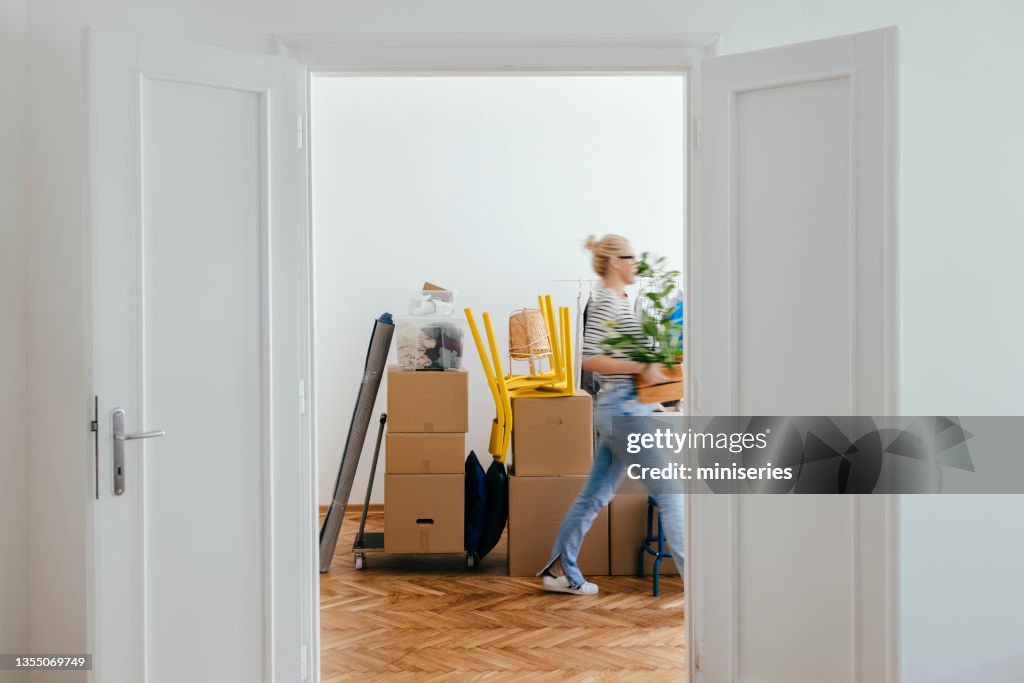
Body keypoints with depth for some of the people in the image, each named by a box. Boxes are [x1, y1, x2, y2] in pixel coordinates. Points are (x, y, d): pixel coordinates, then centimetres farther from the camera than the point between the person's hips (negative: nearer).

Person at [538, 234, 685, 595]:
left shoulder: (619, 301, 16)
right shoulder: (605, 301, -14)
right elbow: (590, 359, -22)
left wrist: (651, 365, 14)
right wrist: (641, 368, -21)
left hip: (623, 408, 10)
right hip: (623, 407, -10)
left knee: (595, 495, 14)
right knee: (669, 491, -4)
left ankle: (559, 571, 23)